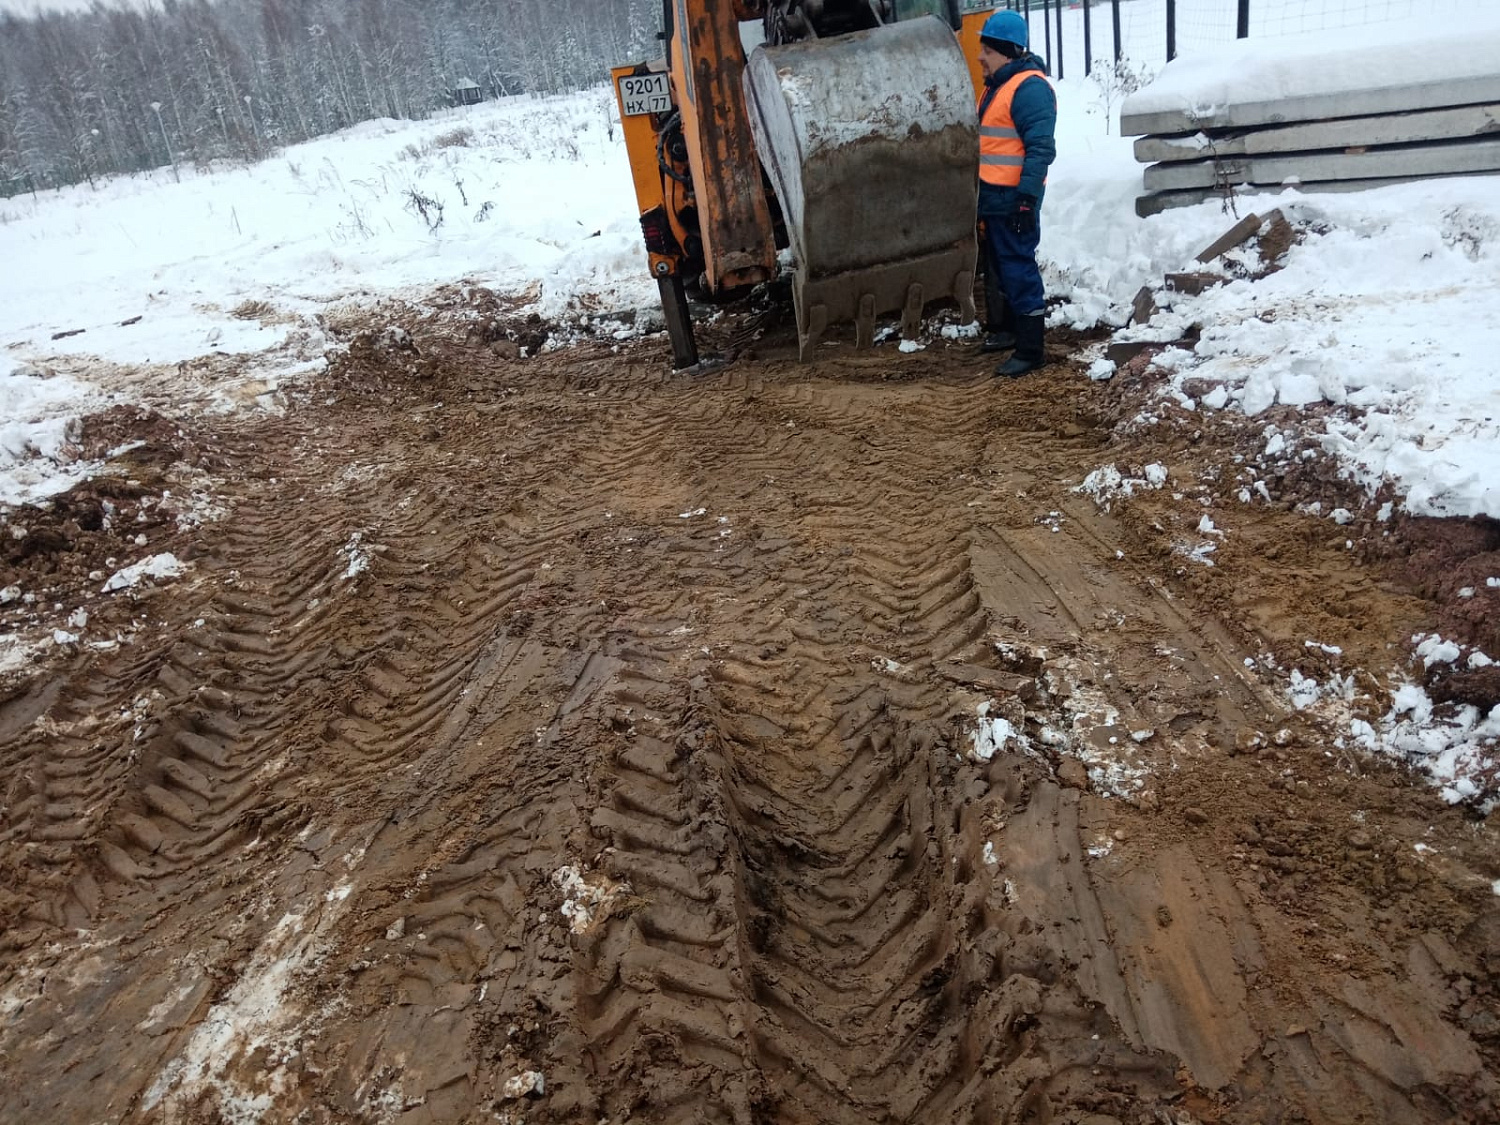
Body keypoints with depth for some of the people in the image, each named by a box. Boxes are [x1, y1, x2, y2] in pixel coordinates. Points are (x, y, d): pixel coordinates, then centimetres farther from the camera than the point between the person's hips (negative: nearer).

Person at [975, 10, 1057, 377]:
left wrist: (1027, 196, -26)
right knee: (1000, 266, 18)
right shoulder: (997, 85, 17)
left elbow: (1041, 148, -21)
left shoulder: (1029, 87, -15)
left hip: (1014, 197, -10)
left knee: (1019, 269, -9)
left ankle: (1030, 349, -6)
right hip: (993, 195, 10)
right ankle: (1008, 329, 32)